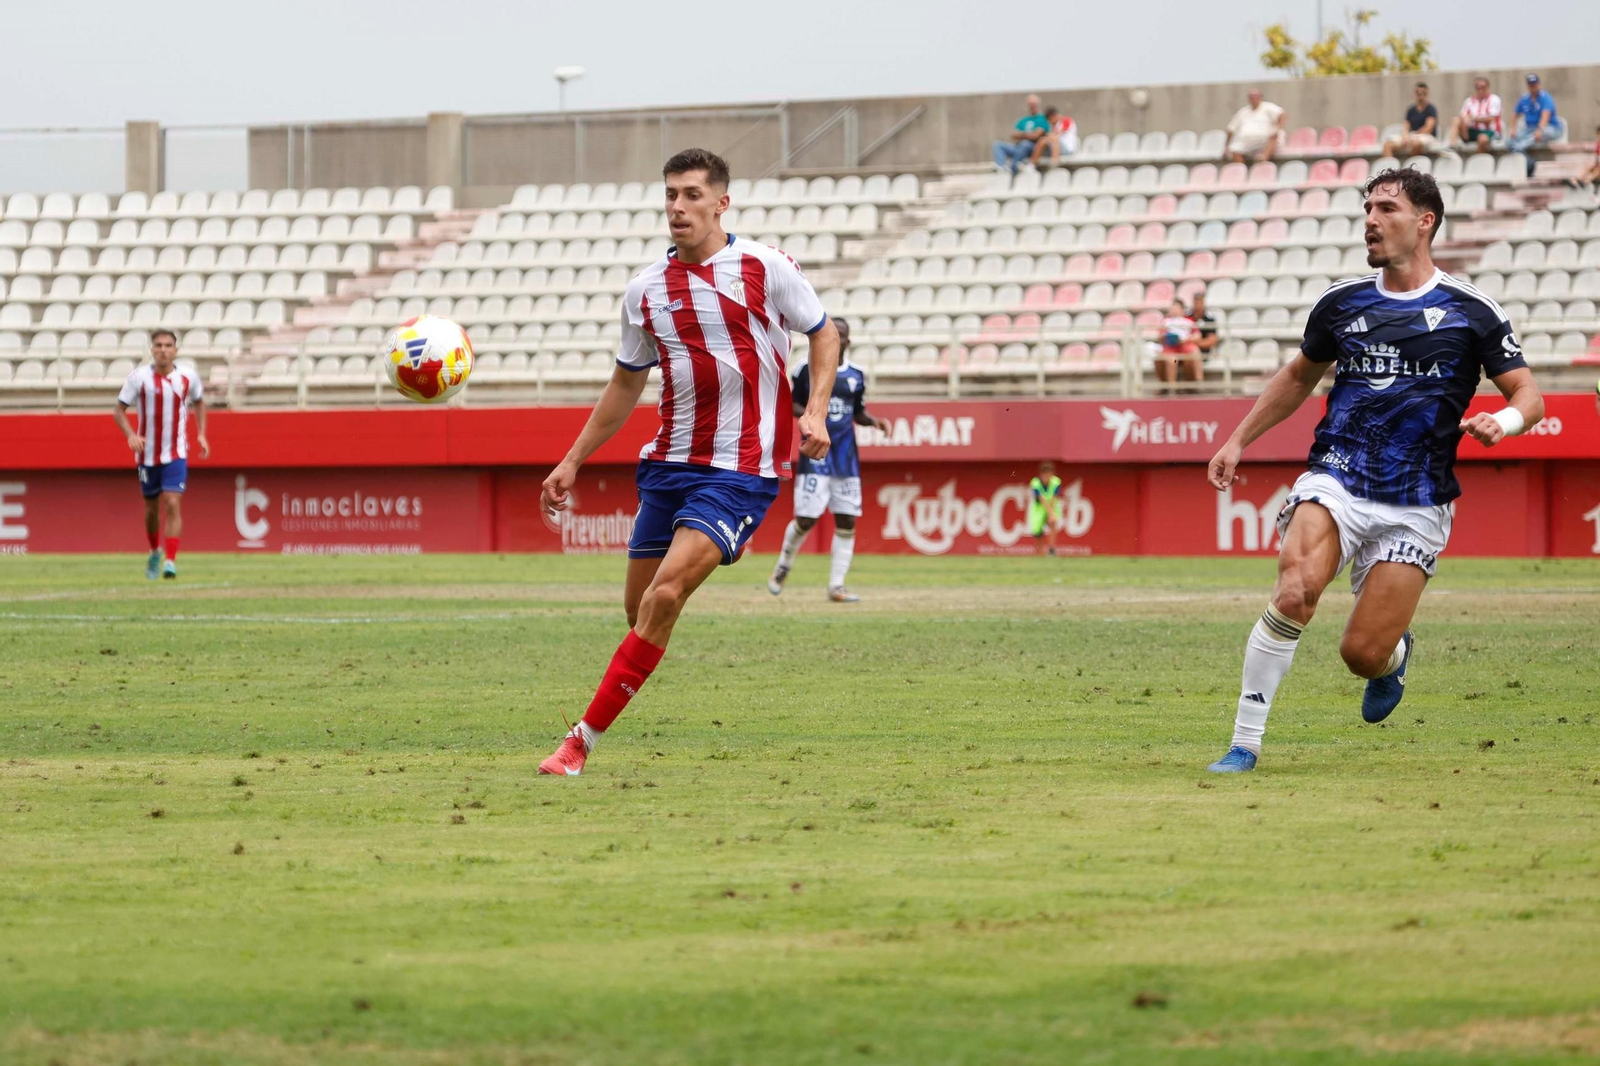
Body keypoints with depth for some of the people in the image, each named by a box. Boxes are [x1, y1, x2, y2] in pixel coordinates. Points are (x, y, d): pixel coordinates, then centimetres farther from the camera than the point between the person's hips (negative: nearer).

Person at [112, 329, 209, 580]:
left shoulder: (188, 377, -3)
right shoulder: (139, 378, -10)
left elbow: (198, 403, 16)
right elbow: (119, 410, -5)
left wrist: (201, 434, 6)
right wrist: (131, 435, -22)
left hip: (176, 454, -1)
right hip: (147, 454, 1)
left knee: (173, 505, -15)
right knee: (152, 507, 13)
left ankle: (170, 561, -17)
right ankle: (155, 552, 38)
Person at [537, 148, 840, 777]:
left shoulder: (764, 268, -4)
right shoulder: (646, 290, 8)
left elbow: (823, 333, 8)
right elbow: (626, 384, 20)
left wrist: (816, 411, -8)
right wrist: (572, 463, 18)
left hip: (741, 468, -6)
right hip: (670, 462, 6)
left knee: (665, 595, -18)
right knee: (639, 608, 5)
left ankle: (582, 741, -18)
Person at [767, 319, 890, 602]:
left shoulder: (856, 375, 8)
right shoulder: (807, 370, -1)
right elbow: (789, 405, 4)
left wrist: (874, 421, -4)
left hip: (846, 456, 4)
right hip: (815, 454, -4)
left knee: (847, 521, 0)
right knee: (806, 519, -9)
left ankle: (836, 586, 5)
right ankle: (783, 566, 19)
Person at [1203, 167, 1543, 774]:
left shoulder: (1471, 312, 1)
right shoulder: (1342, 302, 9)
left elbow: (1529, 396, 4)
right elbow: (1300, 376, 26)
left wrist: (1503, 421, -19)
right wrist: (1238, 441, 22)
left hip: (1415, 506, -1)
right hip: (1336, 479, 1)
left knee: (1363, 654, -7)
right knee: (1296, 589, -28)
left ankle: (1394, 655, 34)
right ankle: (1245, 743, -22)